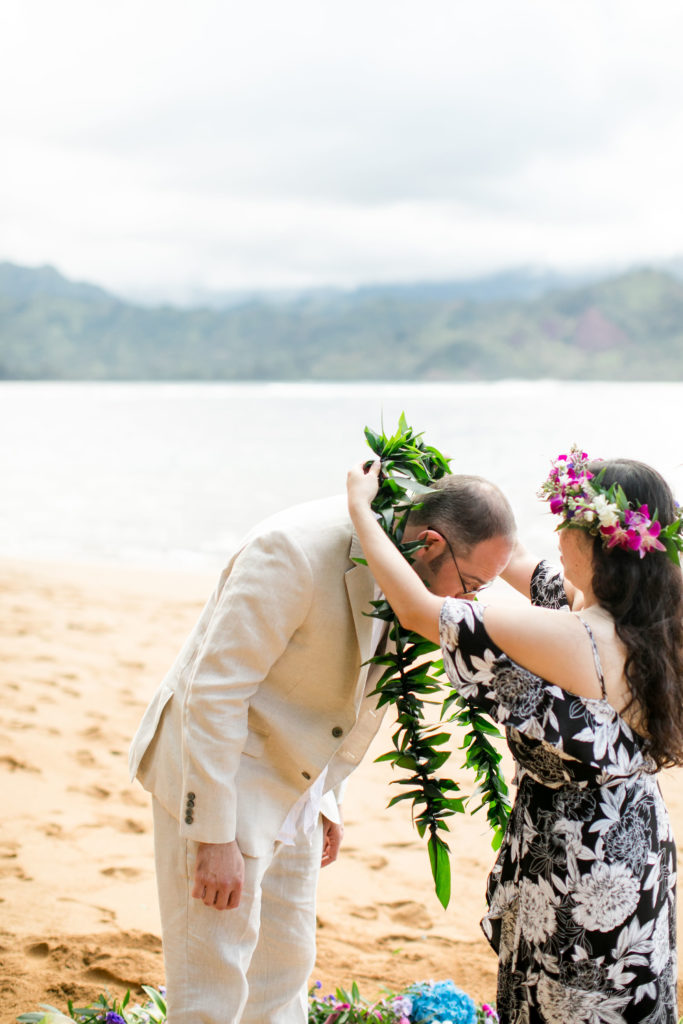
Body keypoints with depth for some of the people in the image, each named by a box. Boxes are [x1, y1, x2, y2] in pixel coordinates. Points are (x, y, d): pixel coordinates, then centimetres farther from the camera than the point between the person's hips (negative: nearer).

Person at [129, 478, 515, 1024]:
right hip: (213, 769, -8)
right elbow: (214, 692, -27)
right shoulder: (295, 551, -29)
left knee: (285, 969, 16)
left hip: (293, 785, 8)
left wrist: (325, 796, 16)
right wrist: (214, 836, -25)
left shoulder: (404, 569, -3)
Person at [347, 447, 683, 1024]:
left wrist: (361, 508, -11)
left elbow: (419, 612, -23)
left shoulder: (573, 637, -29)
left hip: (578, 863, -8)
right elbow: (519, 562, 12)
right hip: (636, 845, 8)